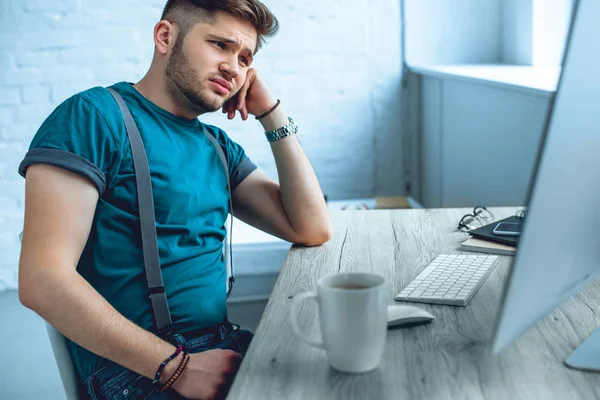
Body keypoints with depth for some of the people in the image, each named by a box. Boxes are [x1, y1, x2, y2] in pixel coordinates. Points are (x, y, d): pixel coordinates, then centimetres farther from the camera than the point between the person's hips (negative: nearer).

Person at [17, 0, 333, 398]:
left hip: (223, 347, 7)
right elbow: (43, 280, -17)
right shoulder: (95, 116, -8)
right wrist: (179, 366, -19)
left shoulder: (218, 146, 13)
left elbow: (313, 229, 7)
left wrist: (272, 112, 3)